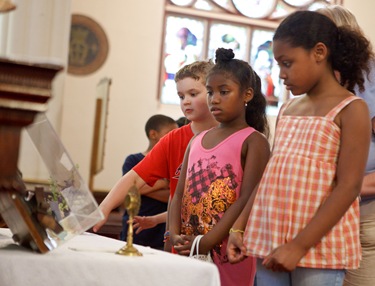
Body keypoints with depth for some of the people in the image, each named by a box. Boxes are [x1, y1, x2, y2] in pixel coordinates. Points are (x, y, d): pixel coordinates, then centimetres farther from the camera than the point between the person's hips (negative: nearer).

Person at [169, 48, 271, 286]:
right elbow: (180, 194, 9)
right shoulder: (197, 141, 14)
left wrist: (205, 243, -19)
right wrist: (175, 236, -8)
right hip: (190, 252, 5)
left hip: (228, 251, -5)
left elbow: (246, 201, -14)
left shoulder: (254, 141, -4)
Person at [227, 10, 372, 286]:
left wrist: (300, 246, -18)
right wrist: (239, 227, 8)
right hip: (270, 241, 6)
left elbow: (349, 188, -13)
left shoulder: (351, 110, -6)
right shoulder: (287, 109, 14)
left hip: (319, 248, -6)